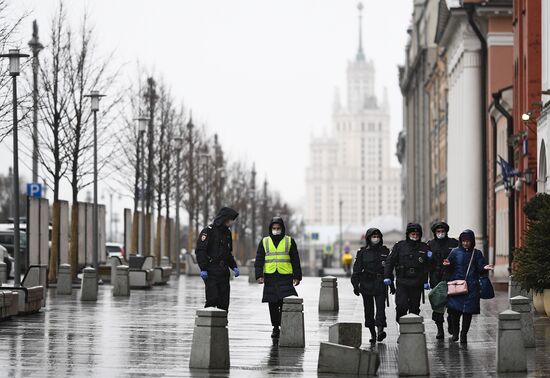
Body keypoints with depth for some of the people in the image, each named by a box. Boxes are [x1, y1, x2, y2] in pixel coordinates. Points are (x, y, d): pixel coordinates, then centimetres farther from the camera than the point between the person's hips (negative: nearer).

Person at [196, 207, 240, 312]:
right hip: (211, 272, -7)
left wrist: (234, 267, 12)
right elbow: (200, 251, -13)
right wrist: (203, 269, -20)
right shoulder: (209, 231, -8)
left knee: (224, 302, 4)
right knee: (212, 299, -14)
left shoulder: (227, 232, 16)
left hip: (224, 272, 7)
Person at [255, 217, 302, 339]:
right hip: (270, 277, 2)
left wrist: (297, 276, 4)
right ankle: (275, 328, 15)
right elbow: (259, 260, 6)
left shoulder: (289, 241, 7)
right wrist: (259, 275, -6)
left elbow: (295, 260, 9)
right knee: (273, 304, 5)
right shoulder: (264, 242, 10)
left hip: (285, 277, -2)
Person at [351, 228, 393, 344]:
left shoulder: (384, 251, 8)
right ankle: (372, 334, 13)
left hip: (380, 285, 0)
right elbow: (357, 269, 3)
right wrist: (355, 285, -4)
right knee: (368, 309, 5)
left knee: (381, 307, -15)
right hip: (366, 284, 0)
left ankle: (380, 330, -26)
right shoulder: (363, 252, 4)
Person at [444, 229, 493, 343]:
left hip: (471, 287, 1)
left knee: (468, 312, -2)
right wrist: (447, 264, -18)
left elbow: (480, 270, 6)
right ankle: (455, 332, 11)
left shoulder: (477, 253, 8)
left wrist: (485, 268, -15)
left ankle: (464, 334, 8)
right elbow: (450, 268, 4)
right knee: (455, 310, -9)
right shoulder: (455, 252, 6)